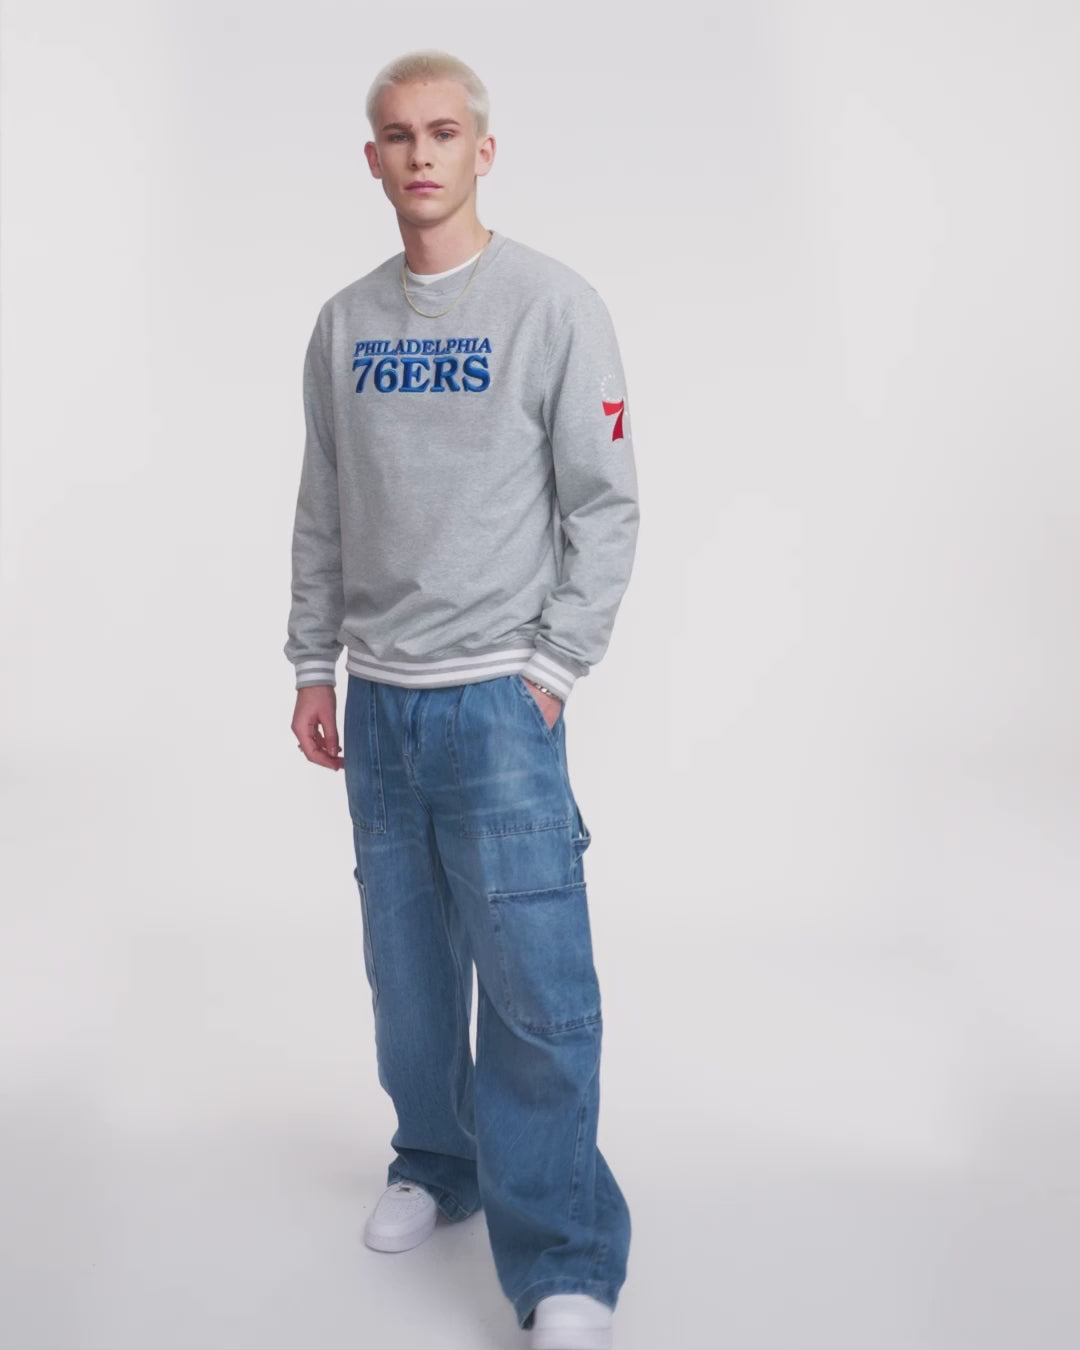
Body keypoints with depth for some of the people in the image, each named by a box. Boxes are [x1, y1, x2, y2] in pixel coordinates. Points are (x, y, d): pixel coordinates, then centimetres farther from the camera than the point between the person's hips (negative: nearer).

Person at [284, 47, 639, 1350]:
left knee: (534, 987, -7)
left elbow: (605, 506, -4)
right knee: (407, 969, 12)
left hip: (499, 700, -4)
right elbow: (322, 514, 14)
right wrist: (314, 667, 11)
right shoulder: (343, 324, 10)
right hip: (377, 702, 5)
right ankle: (434, 1165, 33)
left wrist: (553, 667, -9)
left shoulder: (554, 304, -3)